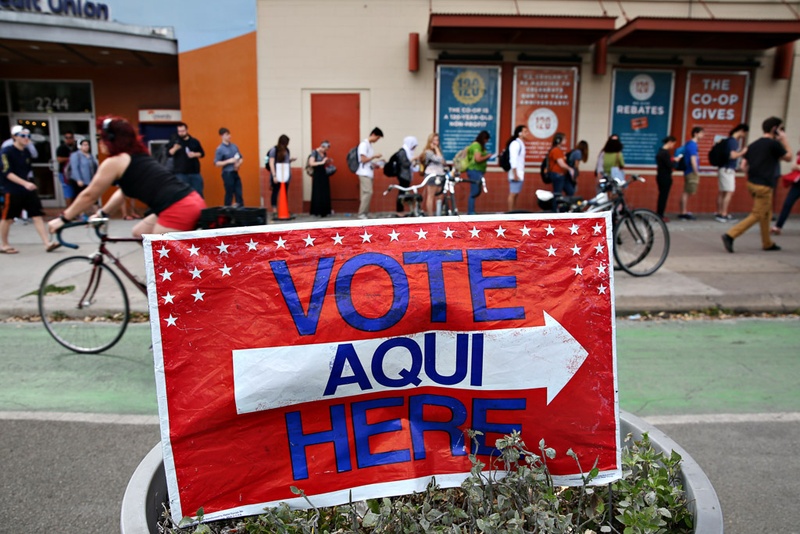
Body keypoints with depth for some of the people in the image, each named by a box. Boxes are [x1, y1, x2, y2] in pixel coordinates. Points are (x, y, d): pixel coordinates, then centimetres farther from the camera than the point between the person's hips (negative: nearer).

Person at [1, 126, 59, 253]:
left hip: (28, 190, 6)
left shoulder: (27, 152, 8)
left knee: (38, 215, -3)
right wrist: (25, 183, -28)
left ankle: (48, 243, -6)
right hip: (12, 191, -6)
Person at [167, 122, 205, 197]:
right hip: (181, 173, -2)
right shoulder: (174, 141, 4)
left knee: (198, 192, 5)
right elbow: (169, 153, -3)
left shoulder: (194, 141, 8)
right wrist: (174, 149, -23)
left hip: (195, 172, 2)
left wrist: (195, 154, -9)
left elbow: (202, 153, 11)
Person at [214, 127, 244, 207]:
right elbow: (217, 163, -8)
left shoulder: (234, 146, 9)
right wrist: (229, 161, -18)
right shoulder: (220, 149, -6)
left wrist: (239, 164, -7)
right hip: (227, 173, -5)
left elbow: (240, 158, 15)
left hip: (235, 173, 5)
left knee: (239, 193, 4)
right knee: (229, 194, 0)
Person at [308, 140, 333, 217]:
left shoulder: (324, 153, 12)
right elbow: (311, 163, -19)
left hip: (324, 174, 7)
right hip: (317, 175, -7)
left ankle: (324, 211, 10)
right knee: (317, 193, -4)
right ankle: (317, 212, 2)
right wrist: (322, 162, -22)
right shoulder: (314, 153, -8)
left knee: (325, 193, 4)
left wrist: (328, 161, 2)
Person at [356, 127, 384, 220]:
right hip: (364, 173, -9)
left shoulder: (370, 145, 16)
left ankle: (365, 213, 9)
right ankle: (362, 214, -12)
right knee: (368, 192, -15)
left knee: (366, 193, 7)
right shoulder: (364, 144, -10)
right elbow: (363, 160, -15)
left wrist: (377, 163, 7)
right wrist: (374, 156, -10)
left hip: (369, 173, 9)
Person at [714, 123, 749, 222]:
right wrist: (743, 152, -7)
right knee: (729, 192, -9)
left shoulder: (730, 140, 15)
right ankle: (723, 215, -11)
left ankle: (719, 213, 14)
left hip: (724, 169, 10)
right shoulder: (733, 141, -14)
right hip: (727, 169, -10)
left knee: (722, 192, 10)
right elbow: (733, 155, -21)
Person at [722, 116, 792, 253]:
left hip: (752, 183, 8)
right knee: (757, 215, -5)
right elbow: (788, 158, 4)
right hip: (764, 186, -8)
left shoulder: (753, 145, 10)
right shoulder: (774, 144, -11)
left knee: (766, 214, 19)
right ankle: (730, 235, -17)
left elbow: (744, 165, 9)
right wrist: (785, 141, 11)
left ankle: (767, 243, 26)